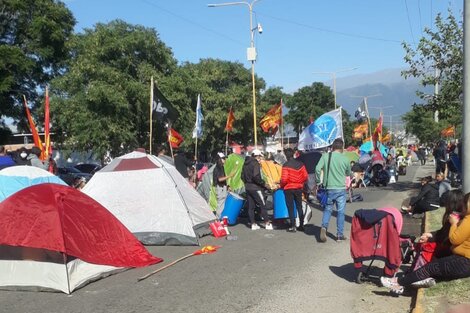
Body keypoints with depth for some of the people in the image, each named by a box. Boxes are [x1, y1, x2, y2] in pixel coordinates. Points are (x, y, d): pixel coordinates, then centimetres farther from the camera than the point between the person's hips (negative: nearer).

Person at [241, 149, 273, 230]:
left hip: (248, 188, 8)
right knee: (263, 205, -2)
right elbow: (256, 177, -23)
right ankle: (268, 223, -1)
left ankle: (253, 224, 10)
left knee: (251, 206, 8)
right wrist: (264, 184, -13)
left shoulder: (245, 164, 13)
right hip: (255, 188, -8)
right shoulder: (255, 163, -13)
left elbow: (242, 176, 16)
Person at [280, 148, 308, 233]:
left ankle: (293, 226, 3)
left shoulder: (286, 165, -13)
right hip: (299, 188, 5)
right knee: (299, 207, 13)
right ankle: (301, 225, 17)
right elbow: (305, 176, 2)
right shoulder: (300, 164, 2)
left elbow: (284, 179, -18)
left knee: (291, 208, 3)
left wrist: (281, 185, 0)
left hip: (289, 188, -4)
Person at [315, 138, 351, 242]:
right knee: (341, 212, 8)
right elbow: (348, 173, 11)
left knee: (327, 209, 14)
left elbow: (317, 169, -12)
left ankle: (324, 227, -8)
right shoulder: (345, 159, -3)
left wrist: (318, 182, -1)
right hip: (340, 188, -1)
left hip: (328, 188, 1)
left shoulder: (325, 156, -3)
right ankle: (340, 235, 12)